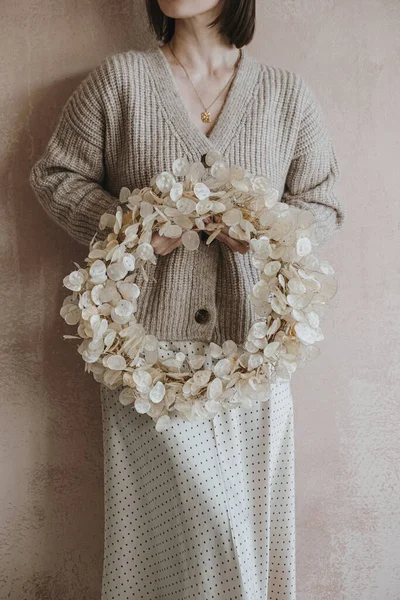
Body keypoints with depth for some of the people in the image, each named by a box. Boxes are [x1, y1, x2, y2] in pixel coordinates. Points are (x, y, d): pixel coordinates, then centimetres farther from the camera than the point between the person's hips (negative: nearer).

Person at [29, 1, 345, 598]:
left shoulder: (289, 93, 8)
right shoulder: (117, 78, 4)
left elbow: (324, 205, 10)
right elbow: (52, 175, 8)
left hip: (251, 342, 2)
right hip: (150, 342, -1)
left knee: (252, 506, 9)